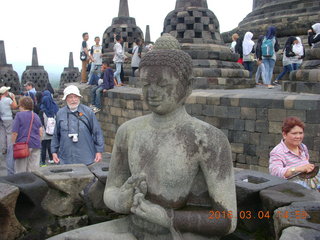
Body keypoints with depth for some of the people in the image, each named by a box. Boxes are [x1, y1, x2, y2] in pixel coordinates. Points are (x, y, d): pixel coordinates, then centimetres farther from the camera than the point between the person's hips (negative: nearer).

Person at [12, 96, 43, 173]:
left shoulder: (19, 115, -6)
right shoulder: (36, 116, 10)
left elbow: (15, 133, -10)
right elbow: (41, 132, 10)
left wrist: (13, 144, 1)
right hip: (36, 145, 5)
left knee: (20, 171, 2)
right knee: (34, 170, 9)